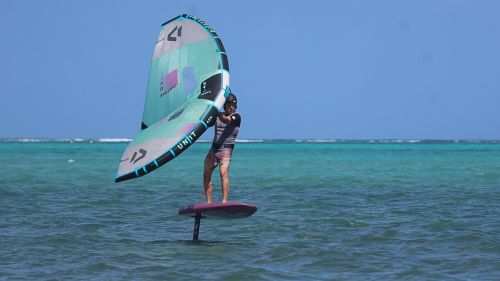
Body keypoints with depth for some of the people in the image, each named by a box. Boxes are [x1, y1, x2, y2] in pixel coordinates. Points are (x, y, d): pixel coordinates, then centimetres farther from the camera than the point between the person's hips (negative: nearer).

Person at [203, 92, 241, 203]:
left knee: (223, 173, -24)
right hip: (214, 148, 6)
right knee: (206, 174, 0)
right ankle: (209, 202, 6)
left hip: (226, 149, -6)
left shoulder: (236, 116, -3)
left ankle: (224, 201, -30)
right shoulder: (217, 115, 14)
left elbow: (226, 120, -22)